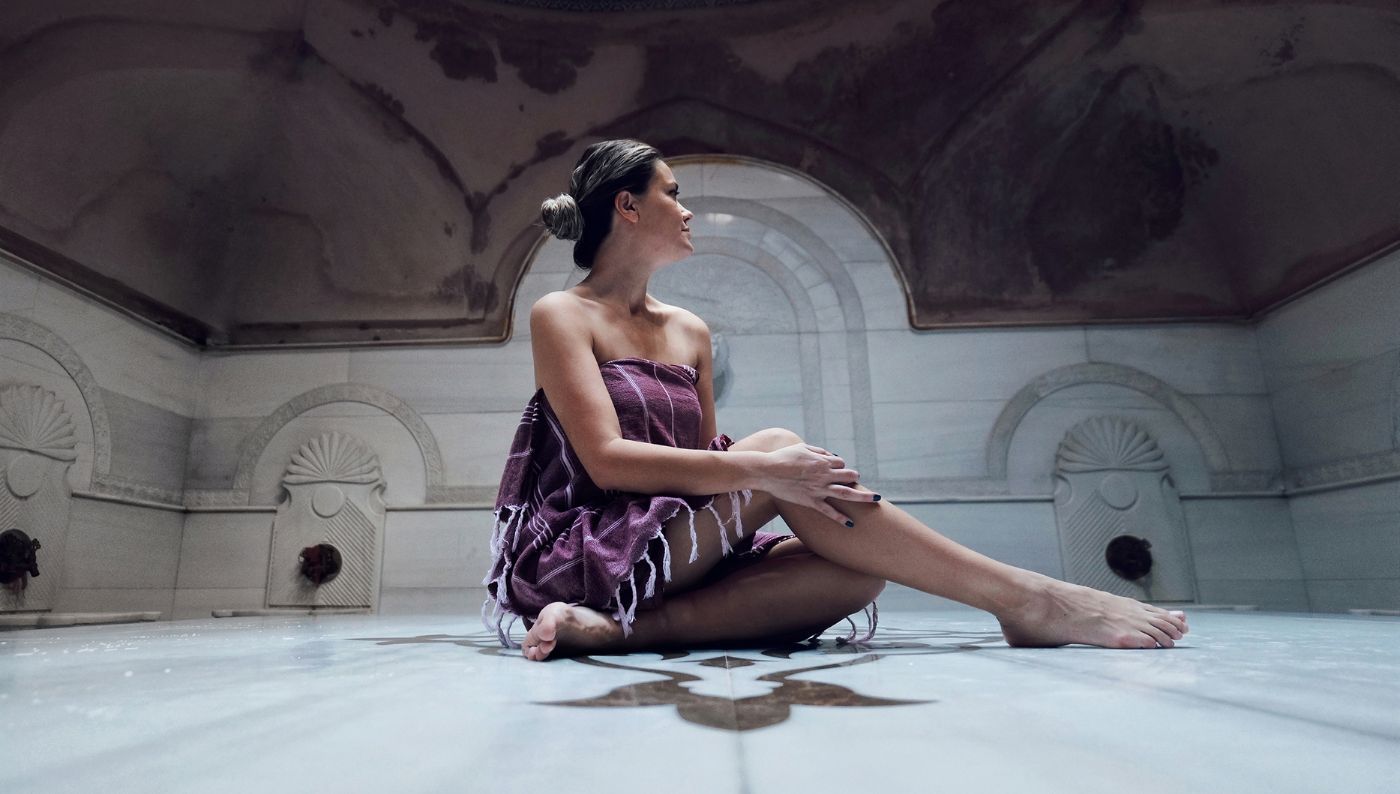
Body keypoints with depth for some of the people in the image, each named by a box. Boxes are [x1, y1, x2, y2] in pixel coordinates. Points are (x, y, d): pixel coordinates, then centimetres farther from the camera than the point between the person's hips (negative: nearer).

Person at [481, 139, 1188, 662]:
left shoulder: (690, 332, 14)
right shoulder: (561, 317, -4)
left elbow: (702, 462, 12)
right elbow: (607, 460, -18)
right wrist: (760, 470, -28)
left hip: (678, 552, 6)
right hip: (579, 553, -5)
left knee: (856, 574, -21)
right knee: (775, 446, -26)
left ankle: (619, 629, -25)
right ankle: (1026, 600, -21)